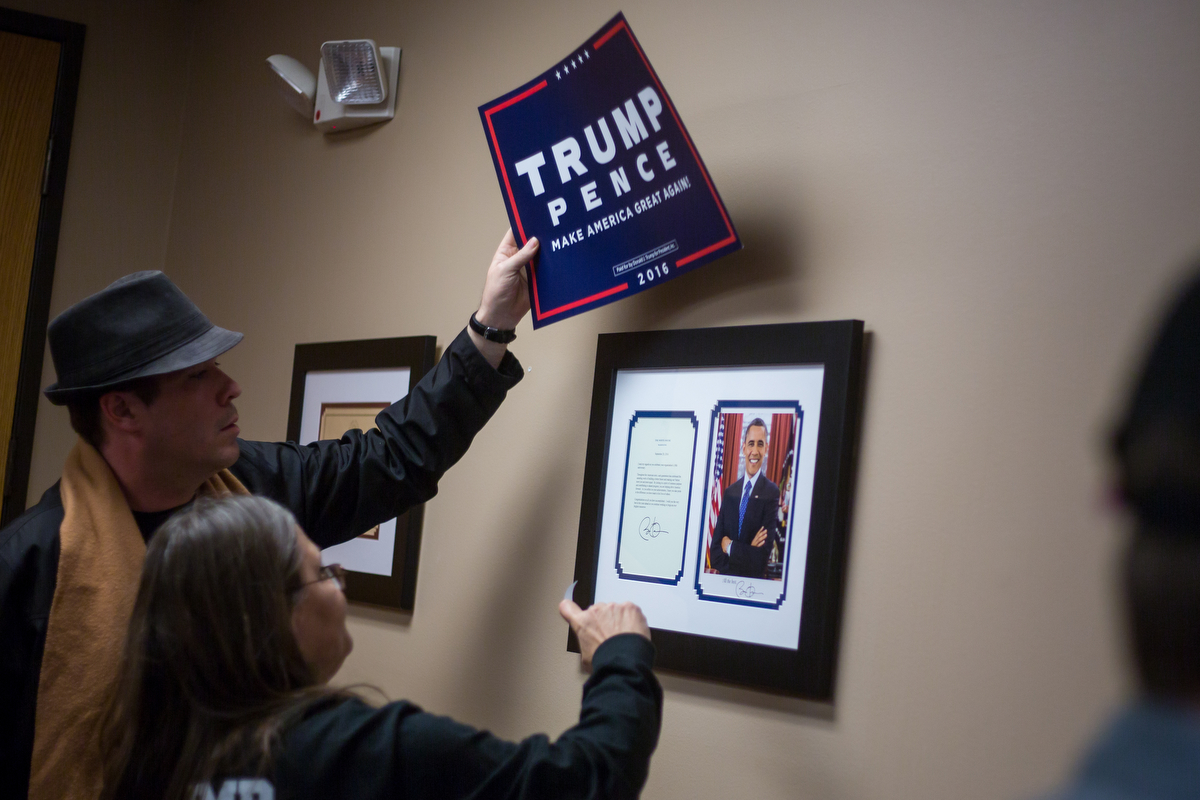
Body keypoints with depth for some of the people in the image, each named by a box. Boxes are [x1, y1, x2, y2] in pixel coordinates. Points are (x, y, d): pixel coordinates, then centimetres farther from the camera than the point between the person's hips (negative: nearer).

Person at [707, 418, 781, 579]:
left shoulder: (772, 493, -6)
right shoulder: (730, 492, 9)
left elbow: (761, 559, -10)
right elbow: (714, 553, 6)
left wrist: (730, 547, 0)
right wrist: (748, 552, -8)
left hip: (754, 583, -3)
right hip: (724, 581, 3)